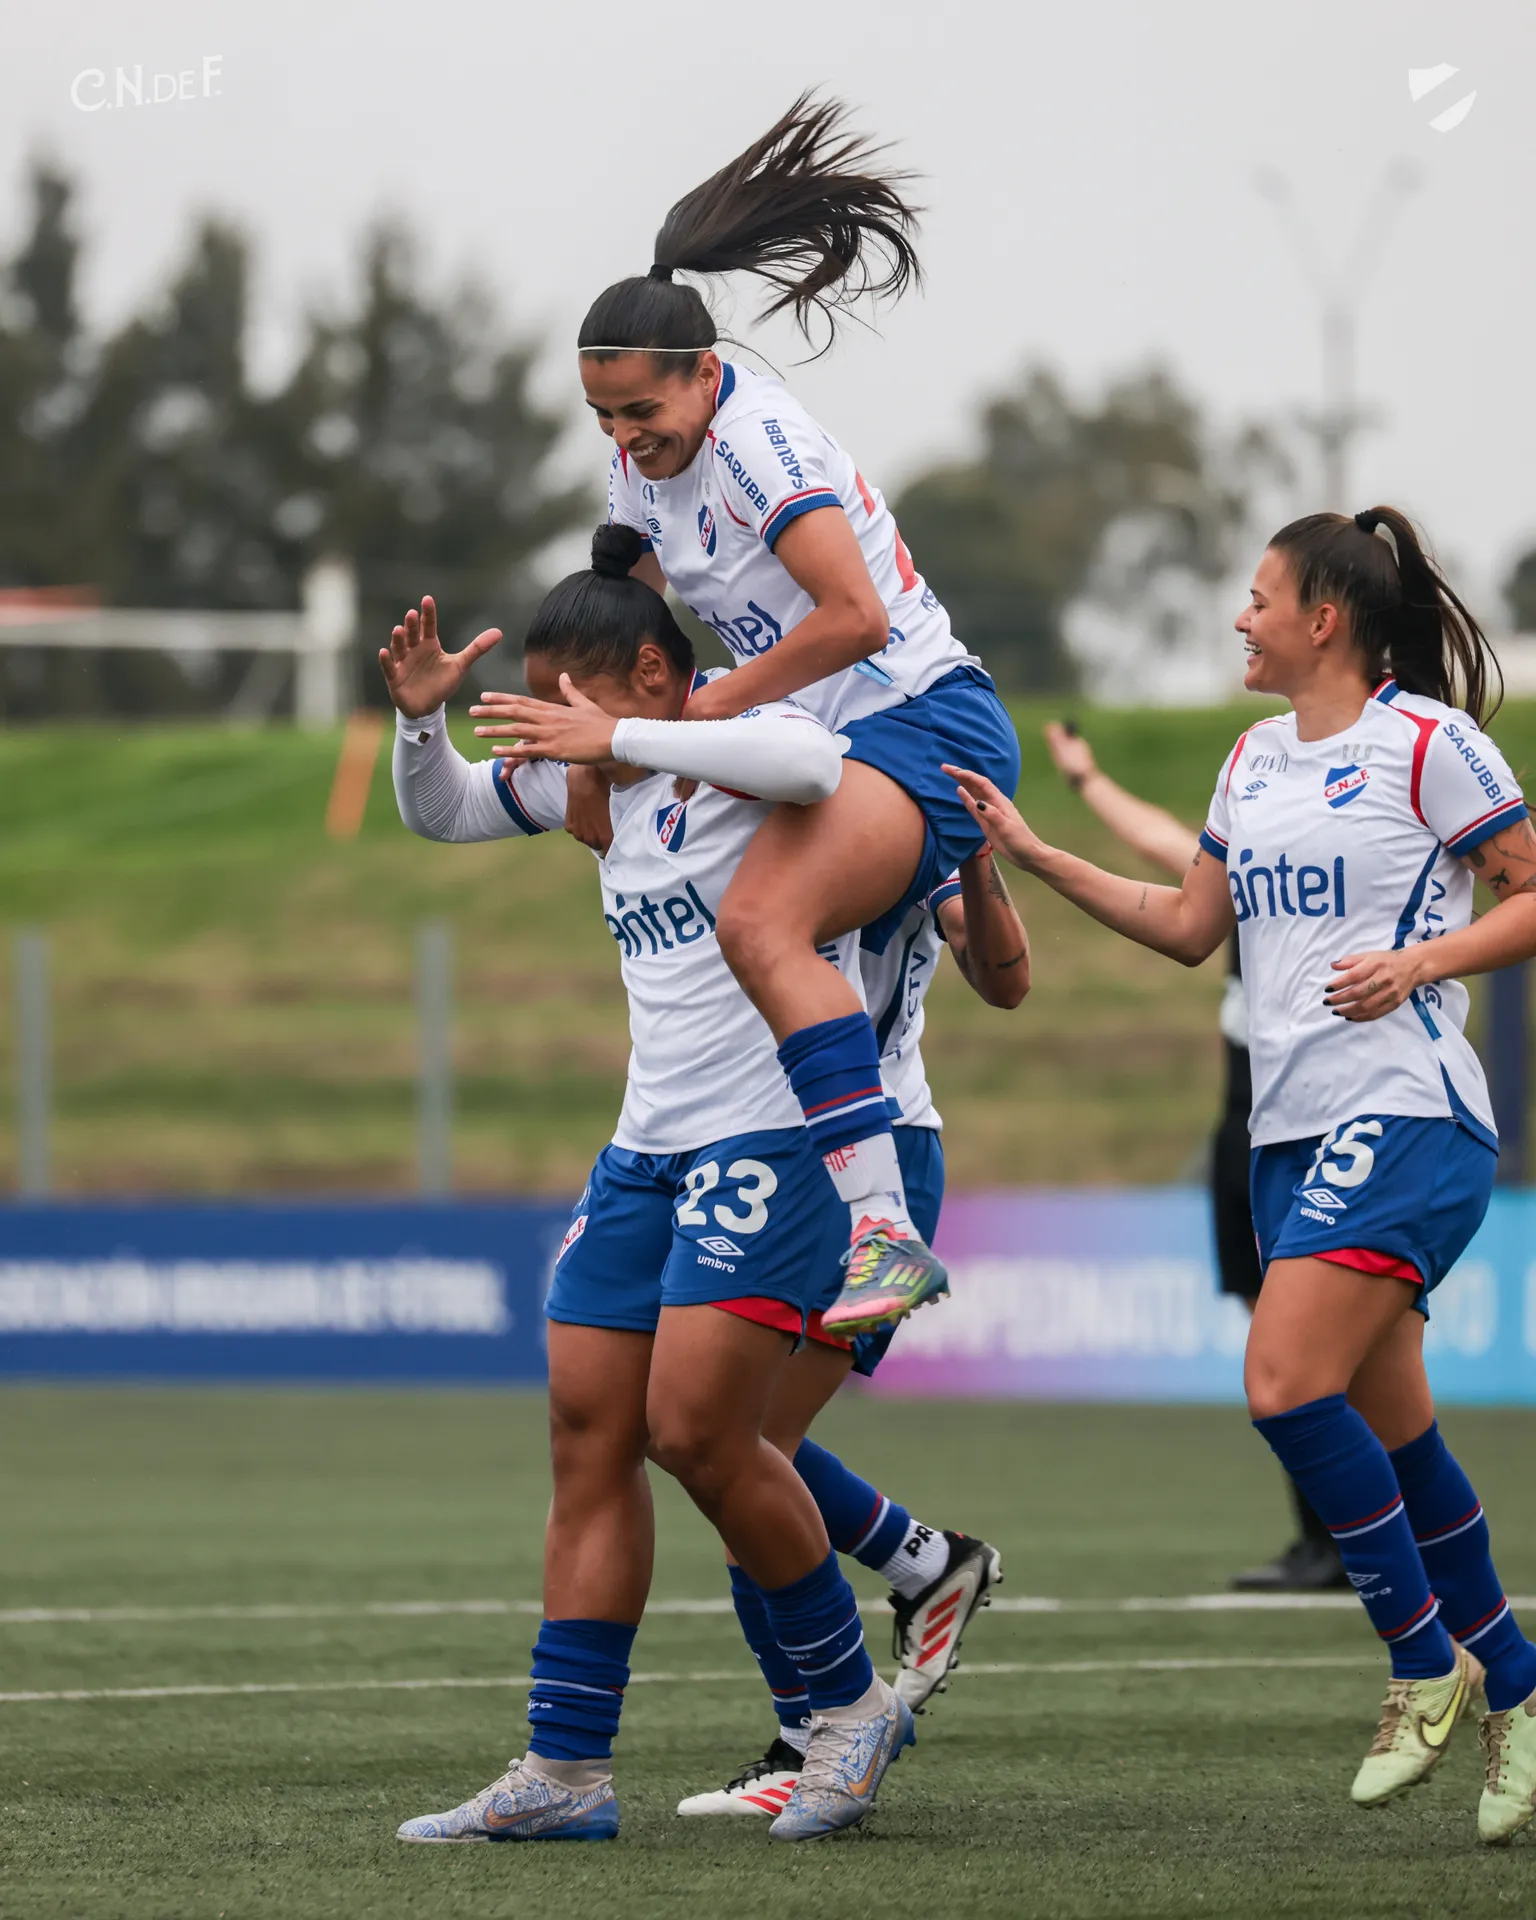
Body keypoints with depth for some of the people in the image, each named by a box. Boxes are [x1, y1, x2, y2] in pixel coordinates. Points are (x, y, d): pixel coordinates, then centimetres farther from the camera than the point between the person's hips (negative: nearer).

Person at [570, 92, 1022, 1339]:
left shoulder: (757, 443, -18)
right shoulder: (650, 452, 10)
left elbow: (855, 619, -27)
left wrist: (714, 708, -16)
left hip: (925, 724, -11)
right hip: (840, 751, 11)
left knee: (760, 926, -33)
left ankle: (887, 1232, -42)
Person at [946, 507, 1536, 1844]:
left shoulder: (1429, 743, -7)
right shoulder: (1256, 759, 16)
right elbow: (1190, 927, 23)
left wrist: (1418, 959, -18)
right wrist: (1034, 855, 19)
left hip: (1405, 1114, -8)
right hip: (1295, 1130, 8)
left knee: (1285, 1384, -20)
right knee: (1389, 1429, 7)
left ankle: (1428, 1659, -5)